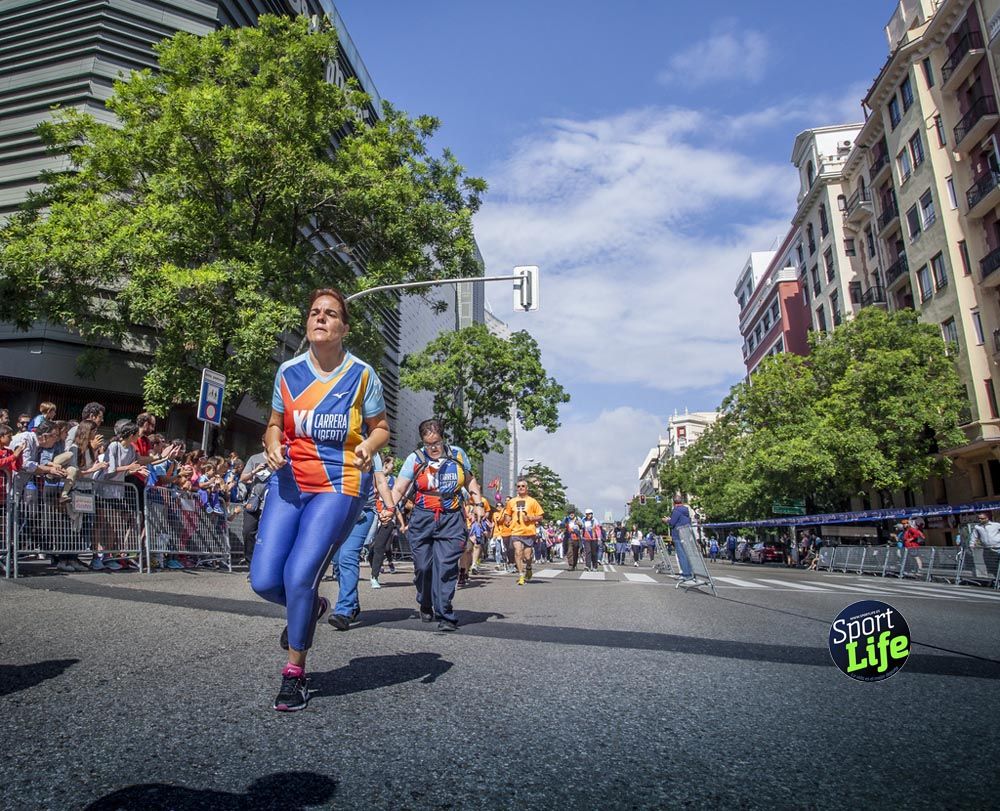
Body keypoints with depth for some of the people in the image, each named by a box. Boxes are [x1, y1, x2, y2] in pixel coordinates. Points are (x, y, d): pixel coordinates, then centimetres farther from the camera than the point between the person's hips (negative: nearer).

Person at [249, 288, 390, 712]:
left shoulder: (362, 374, -3)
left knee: (299, 576, -13)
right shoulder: (288, 371, 4)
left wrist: (368, 446, -17)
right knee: (264, 580, -6)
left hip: (339, 485, -3)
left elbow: (380, 427, 5)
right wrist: (273, 447, -7)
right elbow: (275, 423, 15)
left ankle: (294, 673, 11)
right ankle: (310, 608, 31)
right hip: (289, 479, 4)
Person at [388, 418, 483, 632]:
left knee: (446, 566, -10)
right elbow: (398, 489, -2)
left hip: (451, 520, 0)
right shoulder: (415, 459, 2)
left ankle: (445, 614, -6)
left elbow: (469, 481, 22)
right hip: (422, 518, 0)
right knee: (423, 566, 3)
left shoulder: (458, 454, 7)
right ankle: (425, 605, 29)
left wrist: (478, 504, 10)